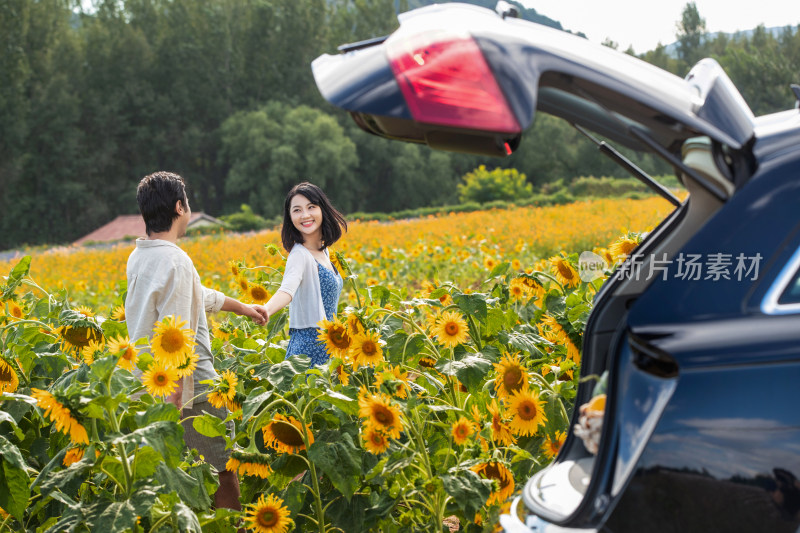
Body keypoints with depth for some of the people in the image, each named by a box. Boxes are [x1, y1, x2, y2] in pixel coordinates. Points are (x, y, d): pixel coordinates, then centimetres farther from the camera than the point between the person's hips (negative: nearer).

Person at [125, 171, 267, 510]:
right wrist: (176, 398, -21)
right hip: (188, 387, -9)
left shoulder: (138, 258, 10)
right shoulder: (175, 261, -19)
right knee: (223, 469, 4)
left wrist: (242, 307, 37)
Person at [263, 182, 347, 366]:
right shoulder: (300, 254, -14)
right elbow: (287, 289, -32)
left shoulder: (323, 251, 12)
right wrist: (265, 311, -51)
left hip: (325, 344, 8)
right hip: (309, 346, -8)